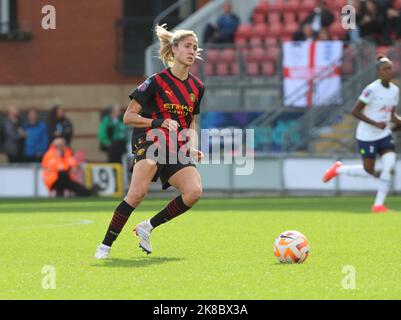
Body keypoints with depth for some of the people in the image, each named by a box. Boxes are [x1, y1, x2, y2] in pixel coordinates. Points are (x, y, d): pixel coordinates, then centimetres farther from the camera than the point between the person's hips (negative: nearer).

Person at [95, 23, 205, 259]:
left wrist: (193, 148, 6)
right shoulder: (157, 81, -5)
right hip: (149, 141, -5)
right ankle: (106, 245, -17)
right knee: (138, 192, -28)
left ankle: (149, 227, -1)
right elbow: (128, 117, -4)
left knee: (194, 191, -21)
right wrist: (159, 123, -16)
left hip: (177, 149, 5)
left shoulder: (197, 87, 12)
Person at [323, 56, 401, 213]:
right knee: (369, 171, 3)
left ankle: (379, 204, -3)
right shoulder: (372, 90, -18)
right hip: (367, 135, -6)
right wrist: (375, 123, -23)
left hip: (384, 134, 6)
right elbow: (355, 111, -16)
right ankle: (338, 170, 30)